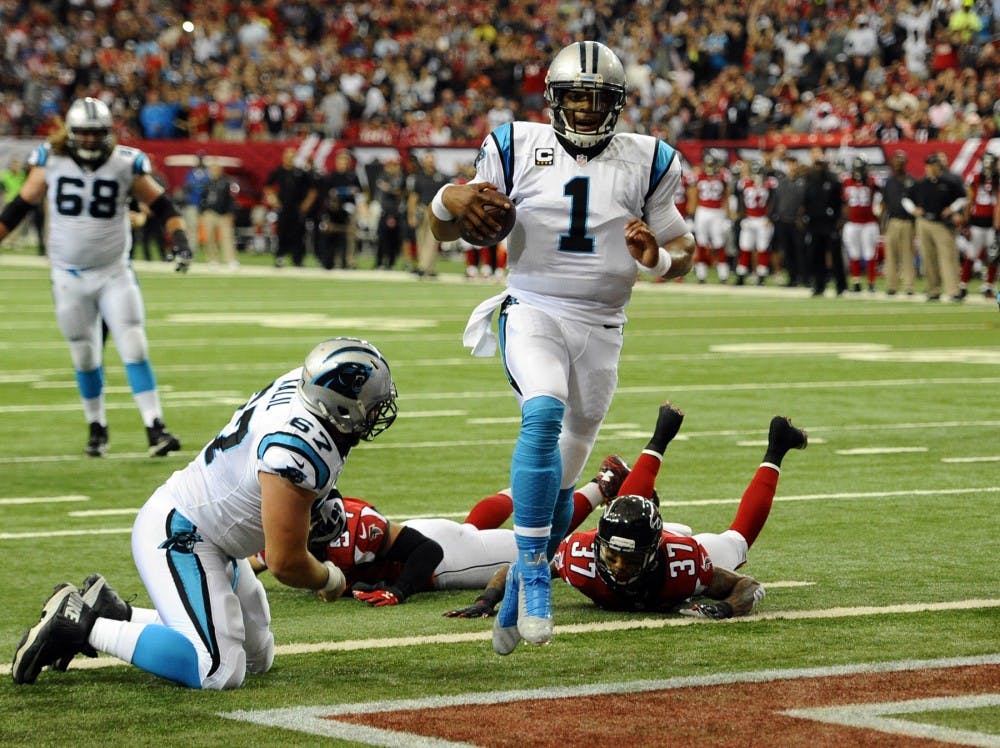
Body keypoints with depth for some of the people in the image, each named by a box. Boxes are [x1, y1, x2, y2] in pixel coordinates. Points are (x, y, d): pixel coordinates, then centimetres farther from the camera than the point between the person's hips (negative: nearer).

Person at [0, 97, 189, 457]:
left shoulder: (126, 164, -8)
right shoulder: (51, 161, -6)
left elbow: (161, 205, 3)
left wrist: (180, 238, -10)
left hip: (114, 274, -1)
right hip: (69, 276, 1)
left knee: (134, 350, -10)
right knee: (84, 357, 9)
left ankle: (155, 428, -10)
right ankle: (96, 426, 26)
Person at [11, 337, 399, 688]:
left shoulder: (299, 382, -3)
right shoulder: (299, 448, -30)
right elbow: (285, 562, -24)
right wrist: (331, 580, -4)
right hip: (176, 538, -11)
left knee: (257, 657, 18)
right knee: (219, 670, -24)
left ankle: (113, 613, 18)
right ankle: (82, 625, -14)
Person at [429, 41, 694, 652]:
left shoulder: (646, 162, 5)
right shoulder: (518, 147, 3)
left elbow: (684, 252, 11)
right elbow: (447, 233, 8)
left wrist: (657, 257, -13)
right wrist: (450, 200, -16)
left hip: (600, 329, 3)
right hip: (531, 313, -2)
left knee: (561, 478, 8)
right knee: (544, 413, -33)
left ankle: (518, 599, 28)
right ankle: (534, 570, -25)